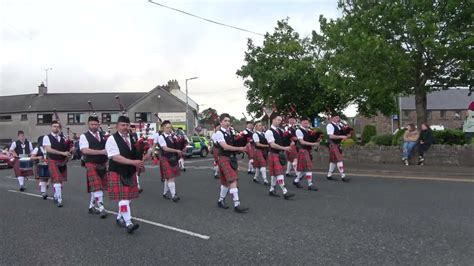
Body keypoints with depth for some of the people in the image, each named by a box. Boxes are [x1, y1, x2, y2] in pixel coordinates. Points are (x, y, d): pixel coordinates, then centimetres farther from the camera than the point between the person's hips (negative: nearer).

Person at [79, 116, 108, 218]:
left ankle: (92, 206, 25)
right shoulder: (84, 136, -5)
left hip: (102, 164, 6)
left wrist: (107, 162, 0)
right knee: (96, 186, -11)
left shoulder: (103, 136, 11)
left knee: (98, 187, 12)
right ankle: (101, 208, -8)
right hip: (91, 164, -5)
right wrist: (101, 152, -23)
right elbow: (85, 150, -18)